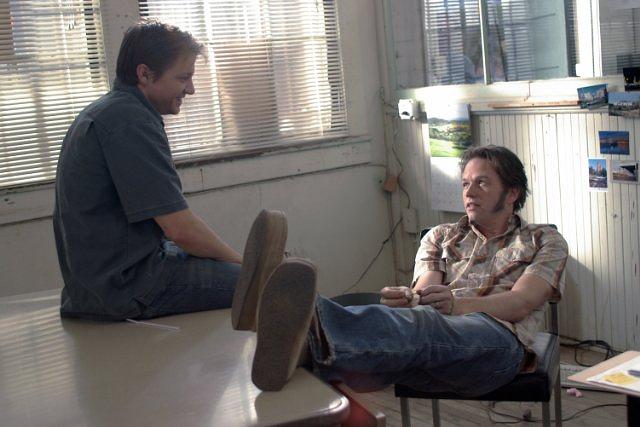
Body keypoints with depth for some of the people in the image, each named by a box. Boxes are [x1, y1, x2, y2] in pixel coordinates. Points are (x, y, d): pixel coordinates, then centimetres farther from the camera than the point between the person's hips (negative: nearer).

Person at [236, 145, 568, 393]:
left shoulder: (545, 241, 22)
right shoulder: (440, 237, 32)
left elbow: (520, 303, 3)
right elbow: (423, 292, 12)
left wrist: (461, 303, -17)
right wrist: (407, 298, -15)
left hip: (497, 337, -3)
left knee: (423, 324, -39)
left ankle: (315, 333, -68)